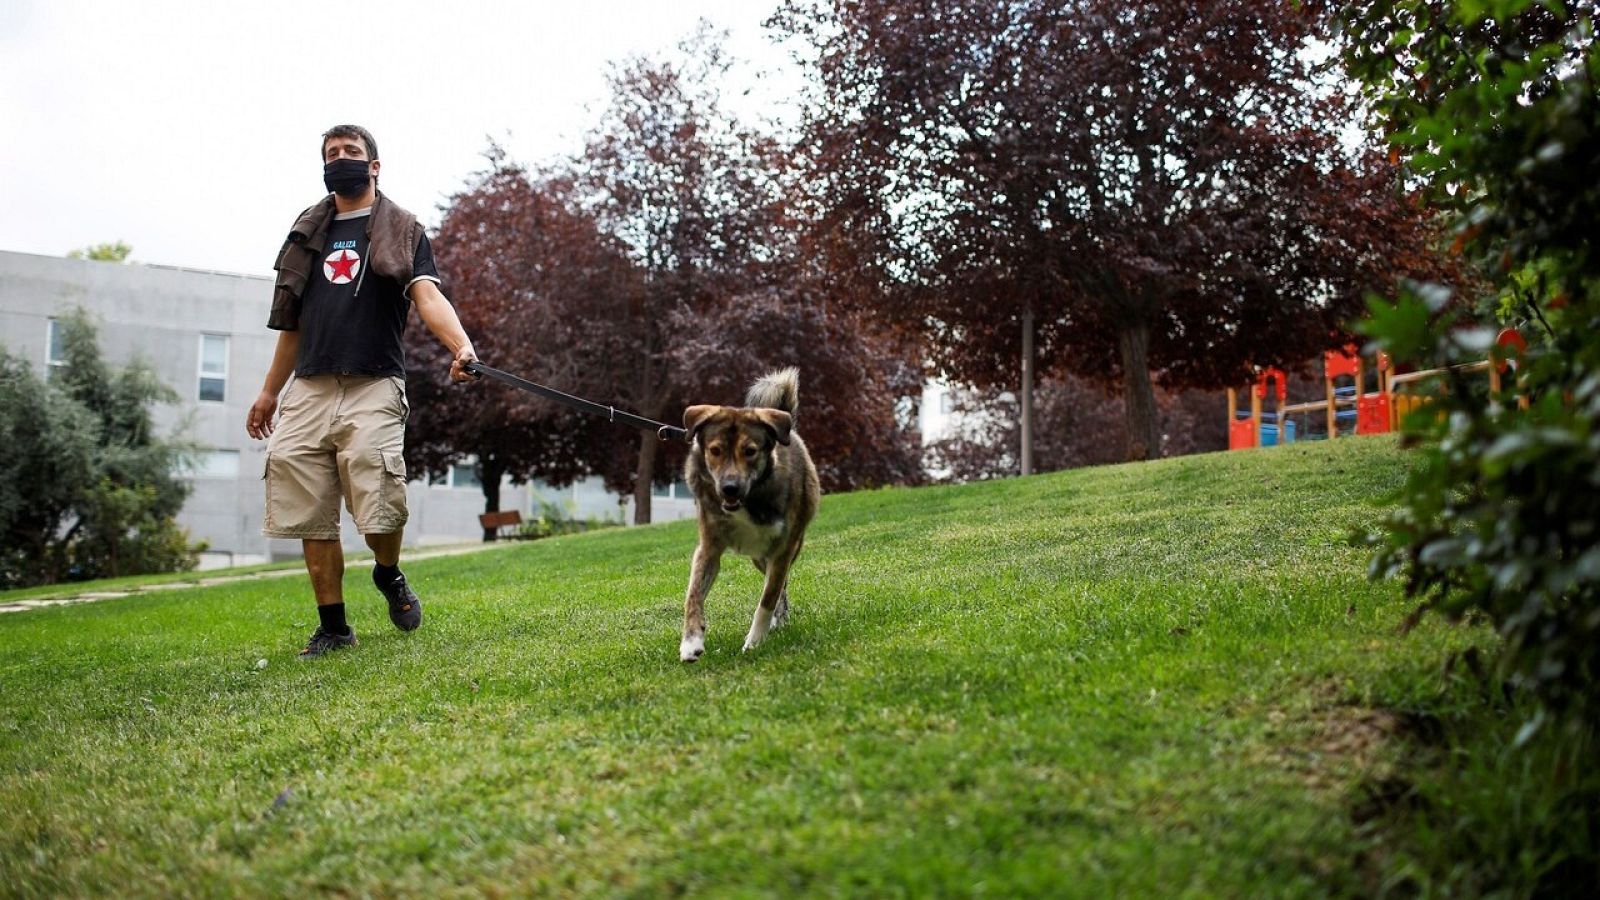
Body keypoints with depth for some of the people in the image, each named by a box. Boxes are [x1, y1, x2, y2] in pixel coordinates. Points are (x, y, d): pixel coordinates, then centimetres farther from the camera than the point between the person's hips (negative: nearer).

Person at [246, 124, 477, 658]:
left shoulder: (402, 230, 9)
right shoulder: (309, 234, 22)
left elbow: (428, 296, -8)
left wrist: (461, 346, -28)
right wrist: (270, 391, 22)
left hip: (373, 388, -4)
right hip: (309, 389, 4)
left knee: (380, 510, -15)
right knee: (312, 518, 0)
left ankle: (389, 575, 17)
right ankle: (332, 627, 11)